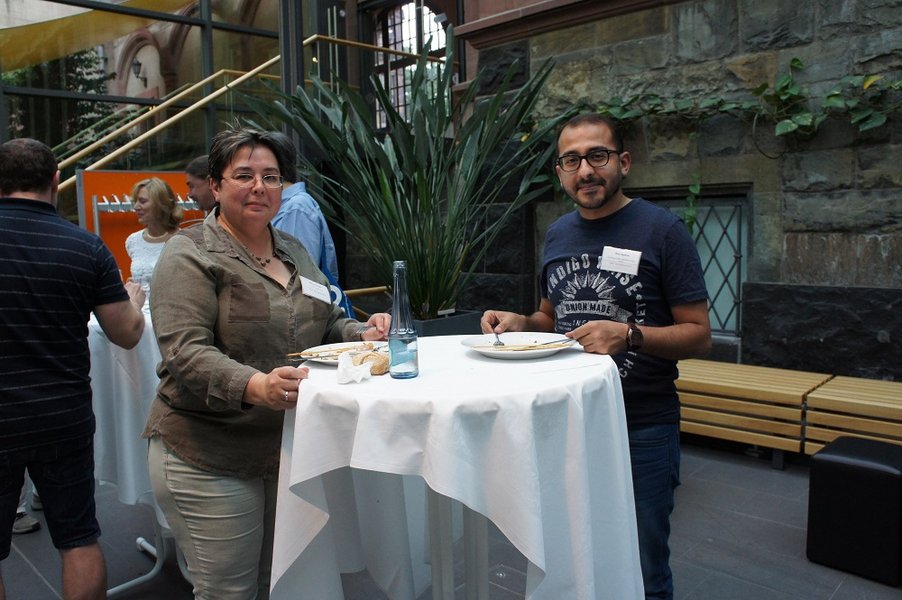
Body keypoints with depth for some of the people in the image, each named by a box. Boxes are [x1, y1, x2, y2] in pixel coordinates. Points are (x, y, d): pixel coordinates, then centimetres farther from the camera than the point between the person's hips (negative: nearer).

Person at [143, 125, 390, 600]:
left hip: (288, 448, 7)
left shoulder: (293, 250, 12)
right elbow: (185, 354, -20)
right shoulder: (191, 255, -9)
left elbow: (322, 325, 21)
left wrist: (362, 331, -1)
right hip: (211, 459, -6)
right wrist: (255, 386, -37)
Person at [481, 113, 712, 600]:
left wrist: (629, 335, -27)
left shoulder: (662, 230, -10)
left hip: (642, 430, -5)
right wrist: (521, 323, -3)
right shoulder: (558, 234, 7)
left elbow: (698, 335, -10)